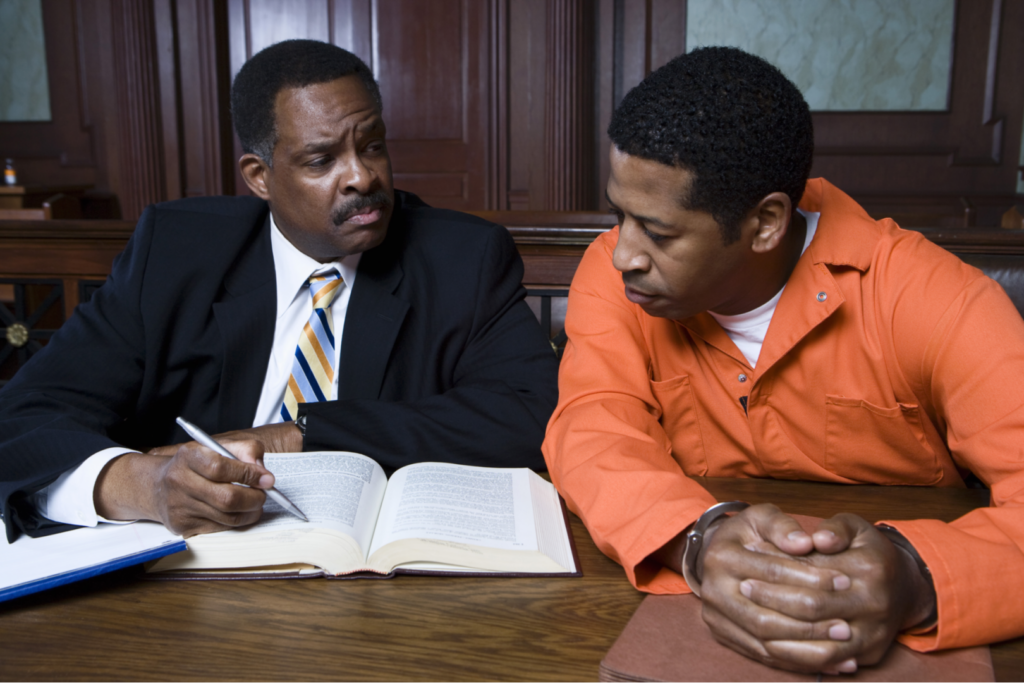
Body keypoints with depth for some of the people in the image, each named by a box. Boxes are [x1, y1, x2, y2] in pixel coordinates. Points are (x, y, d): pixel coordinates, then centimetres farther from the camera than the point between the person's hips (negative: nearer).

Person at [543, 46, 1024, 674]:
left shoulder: (924, 296, -17)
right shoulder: (615, 274, -8)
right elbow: (593, 432, -17)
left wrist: (917, 577, -41)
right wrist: (702, 540, -36)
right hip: (686, 620, 1)